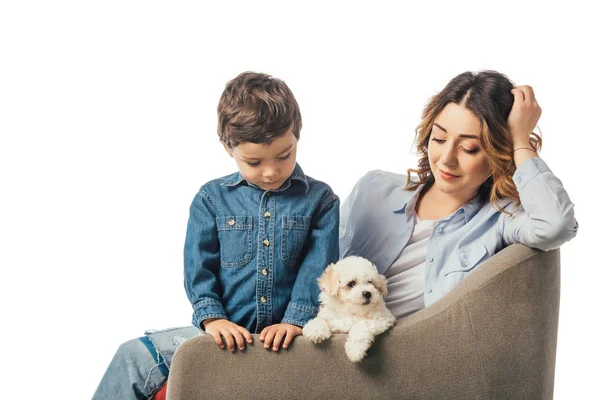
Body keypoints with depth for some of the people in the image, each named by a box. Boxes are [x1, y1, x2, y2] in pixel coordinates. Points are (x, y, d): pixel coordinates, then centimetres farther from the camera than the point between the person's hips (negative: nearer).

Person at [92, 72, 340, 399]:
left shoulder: (320, 199, 3)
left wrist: (296, 320, -16)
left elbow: (319, 268, -3)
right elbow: (198, 267, 3)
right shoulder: (211, 199, 6)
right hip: (227, 330, 1)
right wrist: (212, 317, -12)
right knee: (134, 357, -12)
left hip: (287, 333, -1)